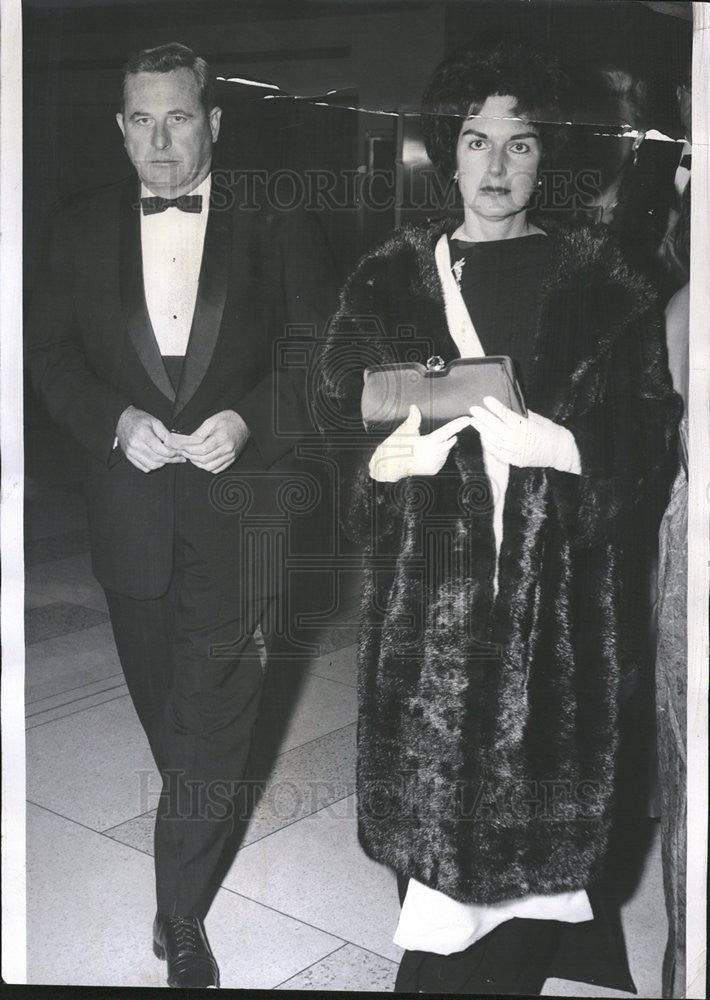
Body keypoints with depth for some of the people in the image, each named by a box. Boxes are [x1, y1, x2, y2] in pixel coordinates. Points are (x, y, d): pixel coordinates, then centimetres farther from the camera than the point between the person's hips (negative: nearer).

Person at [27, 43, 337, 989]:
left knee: (210, 724, -2)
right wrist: (114, 420, -10)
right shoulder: (82, 226, 5)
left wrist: (251, 419, -16)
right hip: (131, 508, 3)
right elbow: (50, 352, 7)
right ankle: (204, 828, 44)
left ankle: (181, 916, 13)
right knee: (166, 715, 18)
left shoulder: (277, 223, -2)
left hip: (240, 499, -3)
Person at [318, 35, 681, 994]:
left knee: (535, 796, 4)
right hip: (430, 583, 1)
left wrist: (561, 447, -17)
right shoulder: (391, 279, 7)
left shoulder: (598, 282, 5)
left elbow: (649, 440, 1)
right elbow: (337, 426, 6)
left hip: (557, 591, 0)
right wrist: (392, 456, -15)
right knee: (434, 790, 3)